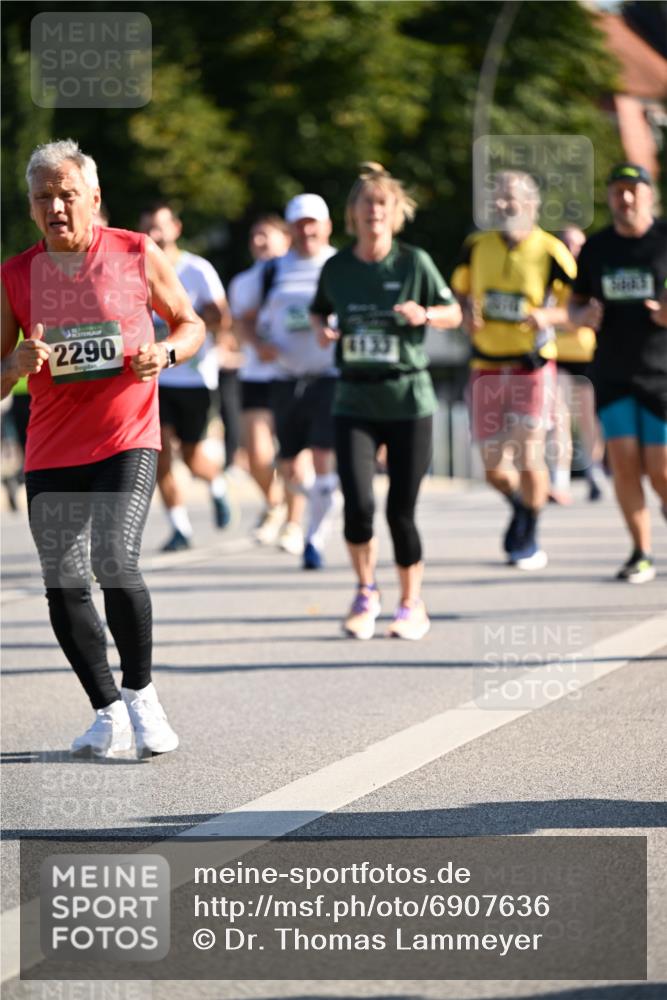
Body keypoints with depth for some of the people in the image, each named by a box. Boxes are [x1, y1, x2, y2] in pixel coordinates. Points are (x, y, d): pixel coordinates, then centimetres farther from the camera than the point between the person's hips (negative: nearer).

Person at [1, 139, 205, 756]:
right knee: (64, 587, 0)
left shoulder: (138, 256, 0)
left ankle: (141, 692, 0)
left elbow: (191, 323, 13)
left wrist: (165, 353, -8)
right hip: (51, 451, 3)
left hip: (127, 442, -3)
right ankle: (107, 711, 17)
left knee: (114, 562, -20)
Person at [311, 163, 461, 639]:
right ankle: (366, 592, 14)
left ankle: (412, 605, 20)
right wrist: (324, 328, -2)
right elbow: (320, 311, 20)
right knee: (358, 504, -12)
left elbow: (454, 312, 5)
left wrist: (424, 314, -15)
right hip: (355, 401, 1)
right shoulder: (336, 268, 3)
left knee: (401, 510, 0)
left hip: (408, 400, -1)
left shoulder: (414, 262, -3)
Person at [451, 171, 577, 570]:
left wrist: (546, 316, -22)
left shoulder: (551, 253, -8)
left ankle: (528, 539, 10)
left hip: (533, 368, -4)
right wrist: (468, 315, -3)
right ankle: (521, 503, 37)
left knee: (528, 457, -9)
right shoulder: (476, 248, 4)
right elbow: (460, 294, 18)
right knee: (495, 469, 4)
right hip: (487, 369, 4)